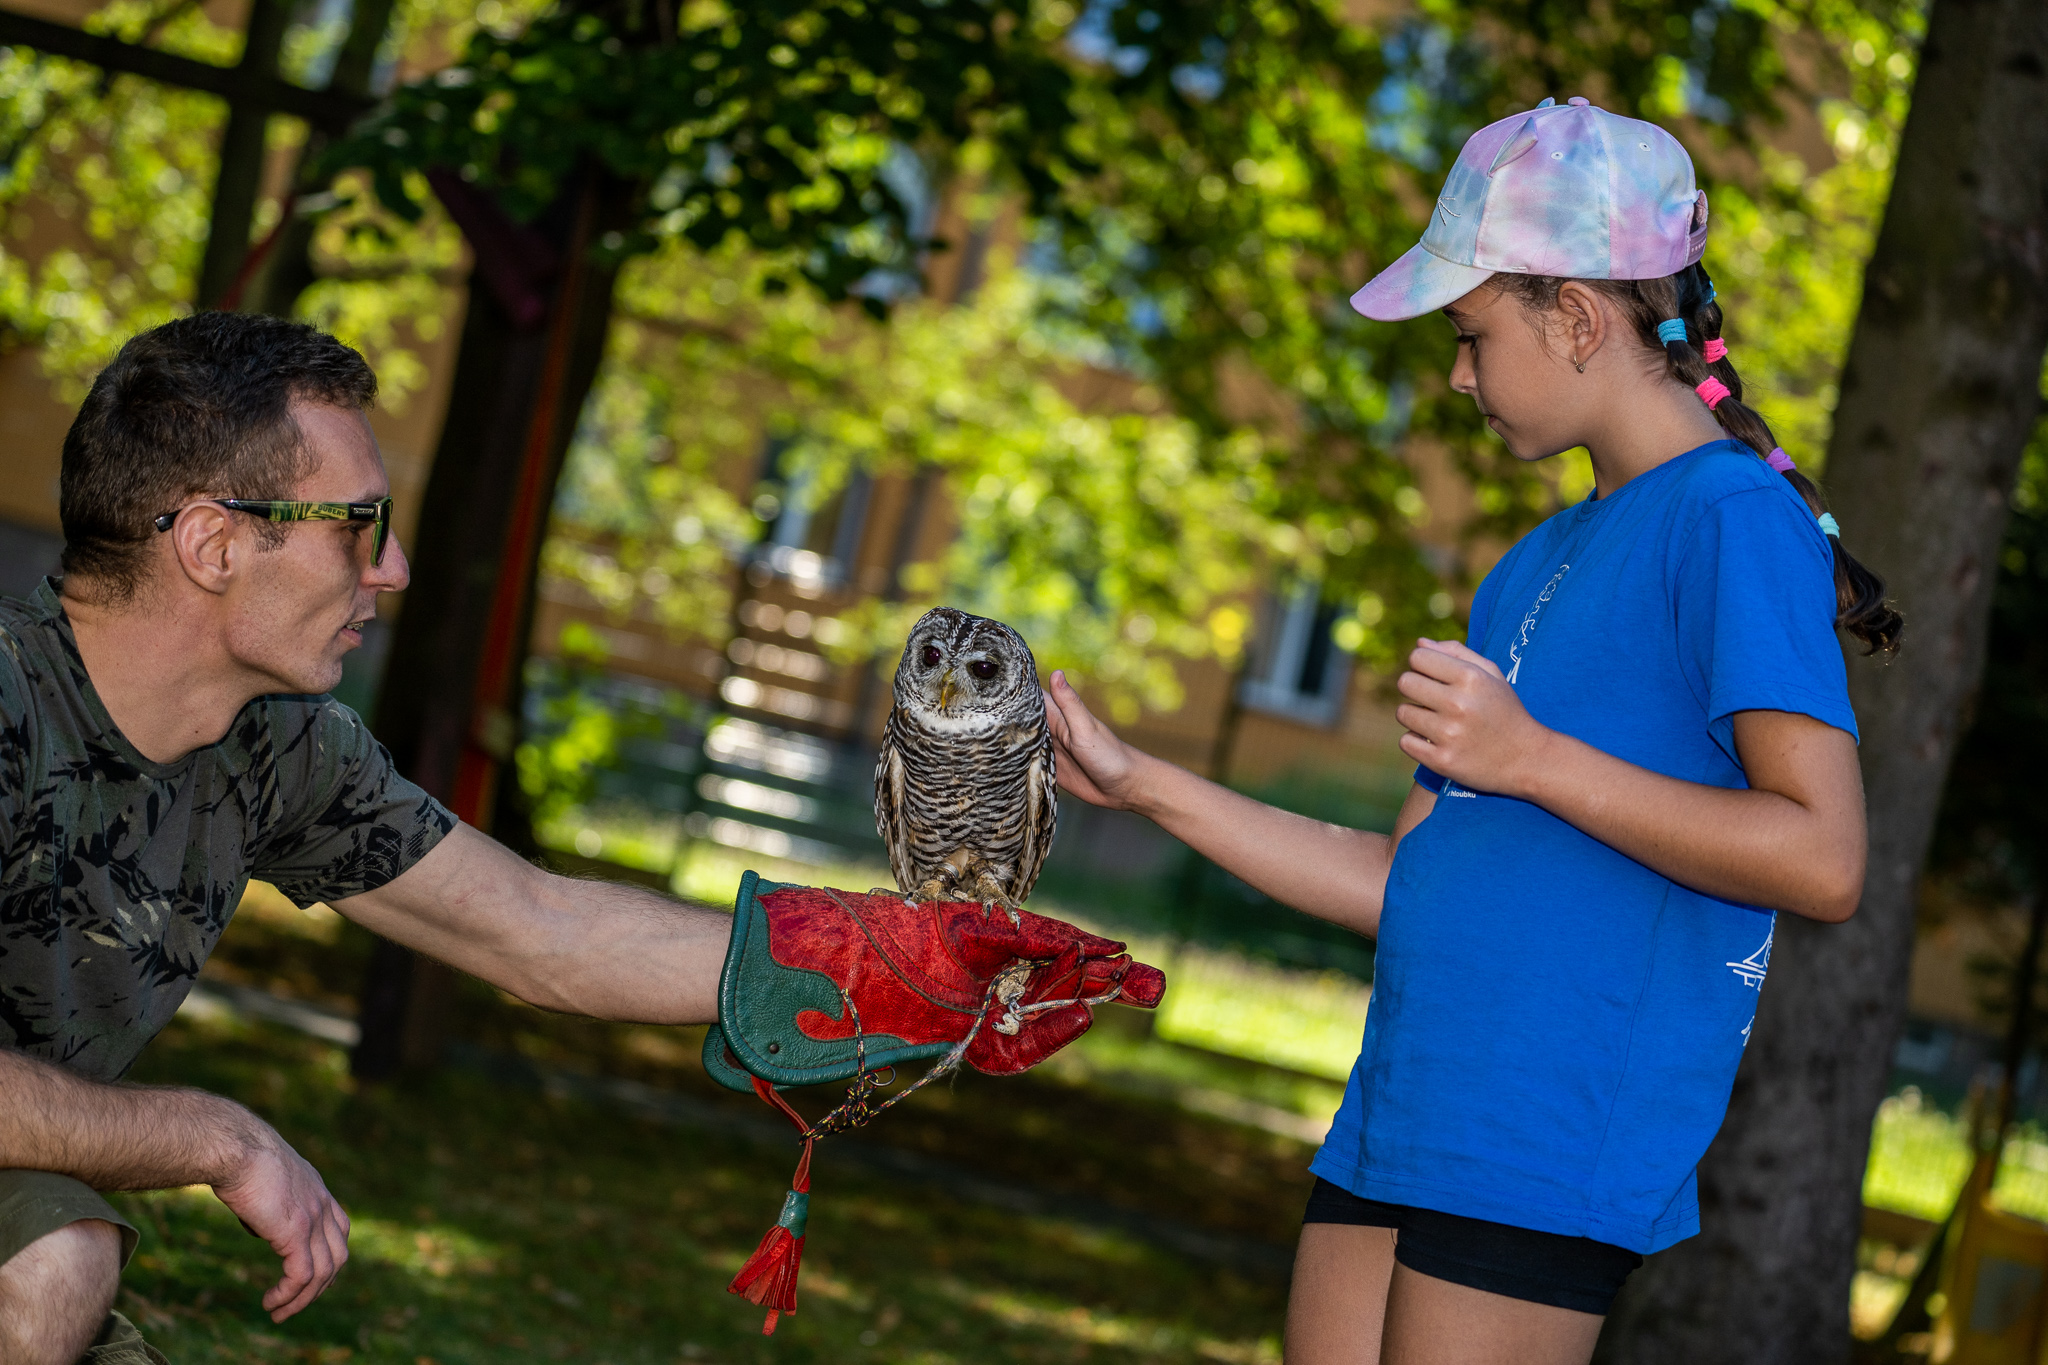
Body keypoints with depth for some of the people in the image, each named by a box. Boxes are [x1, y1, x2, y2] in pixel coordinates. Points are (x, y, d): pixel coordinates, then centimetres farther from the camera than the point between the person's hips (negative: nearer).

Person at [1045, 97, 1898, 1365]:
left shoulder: (1736, 521, -7)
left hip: (1550, 1153, -8)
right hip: (1396, 1122, 8)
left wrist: (1532, 758, -16)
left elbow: (1823, 858, -18)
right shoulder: (1540, 564, 20)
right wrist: (1143, 783, 20)